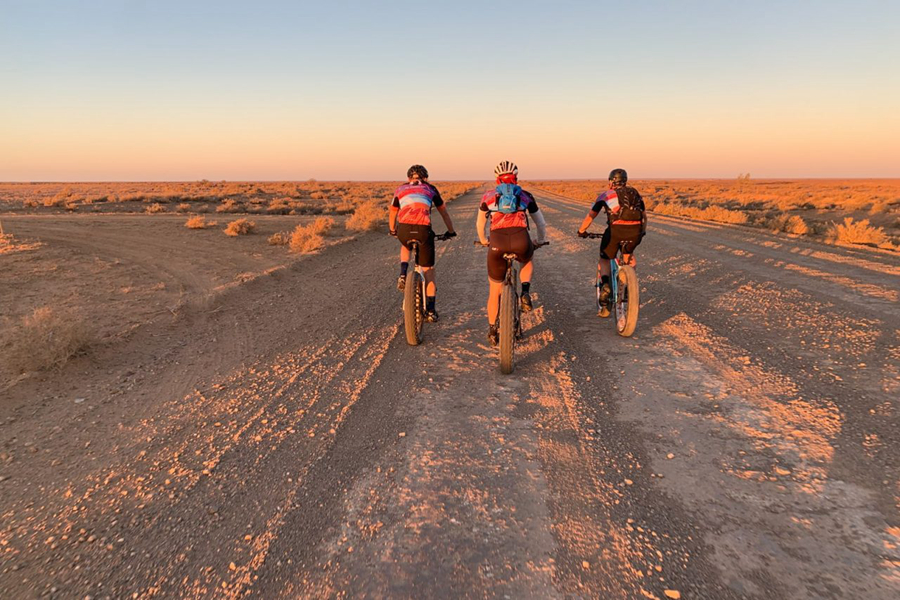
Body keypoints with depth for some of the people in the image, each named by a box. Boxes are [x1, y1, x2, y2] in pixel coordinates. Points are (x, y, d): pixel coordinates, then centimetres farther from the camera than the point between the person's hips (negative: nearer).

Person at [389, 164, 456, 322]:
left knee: (405, 247, 39)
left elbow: (392, 214, 34)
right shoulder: (431, 189, 24)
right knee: (428, 270, 13)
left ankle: (403, 275, 14)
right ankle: (431, 311, 14)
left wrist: (393, 231, 51)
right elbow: (444, 212, 31)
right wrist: (451, 231, 44)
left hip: (404, 229, 1)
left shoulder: (400, 189, 25)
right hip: (423, 230, -1)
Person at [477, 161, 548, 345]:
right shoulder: (525, 196, 21)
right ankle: (525, 293, 14)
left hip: (497, 242, 0)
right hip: (521, 240, 0)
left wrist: (483, 240, 54)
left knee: (495, 291, 19)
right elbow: (541, 223, 31)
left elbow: (480, 223, 35)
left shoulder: (489, 196, 22)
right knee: (528, 261, 38)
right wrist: (540, 241, 50)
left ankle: (492, 331, 27)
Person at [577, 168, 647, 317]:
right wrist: (642, 232, 47)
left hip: (615, 229, -3)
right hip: (635, 231, 3)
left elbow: (590, 216, 18)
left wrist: (582, 230, 32)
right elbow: (644, 216, 32)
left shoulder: (605, 195, 16)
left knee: (604, 260, 17)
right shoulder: (635, 194, 25)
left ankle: (605, 284, -9)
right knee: (628, 254, 34)